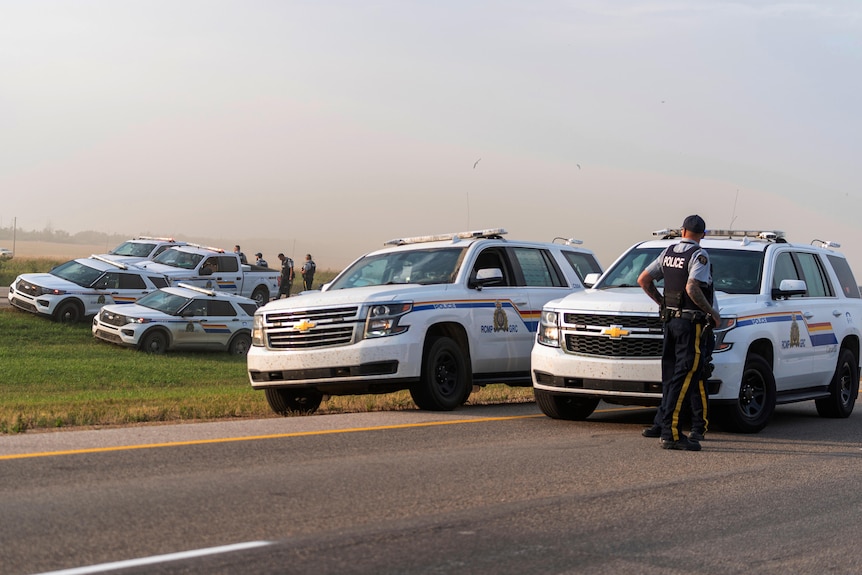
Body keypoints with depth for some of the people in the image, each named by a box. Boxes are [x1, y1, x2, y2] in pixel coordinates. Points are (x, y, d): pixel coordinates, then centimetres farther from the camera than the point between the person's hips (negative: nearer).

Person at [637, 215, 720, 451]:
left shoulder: (668, 252, 10)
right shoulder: (699, 255, -12)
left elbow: (643, 279, 13)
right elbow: (692, 288, -25)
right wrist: (712, 312, -13)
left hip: (671, 319, 8)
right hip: (692, 323, -8)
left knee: (671, 375, 15)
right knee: (684, 376, -9)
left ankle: (663, 424, 19)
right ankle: (670, 433, -14)